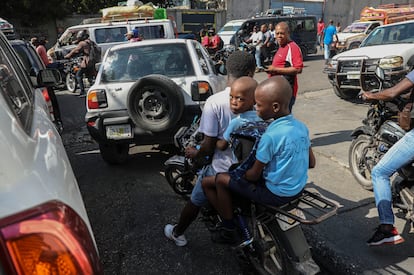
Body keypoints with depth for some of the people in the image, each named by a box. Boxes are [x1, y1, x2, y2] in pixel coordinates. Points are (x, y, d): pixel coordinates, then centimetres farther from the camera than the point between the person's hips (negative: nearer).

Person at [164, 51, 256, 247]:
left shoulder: (214, 102, -21)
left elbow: (209, 146, -18)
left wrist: (195, 154, 3)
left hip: (222, 170, -2)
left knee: (196, 201, 22)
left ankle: (177, 234, 43)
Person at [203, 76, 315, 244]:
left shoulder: (270, 136, -25)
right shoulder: (302, 127, -2)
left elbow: (254, 175, -16)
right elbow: (311, 163, 9)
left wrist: (239, 174, 2)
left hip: (277, 194, -8)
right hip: (298, 189, 9)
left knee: (220, 180, -2)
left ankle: (229, 230, 11)